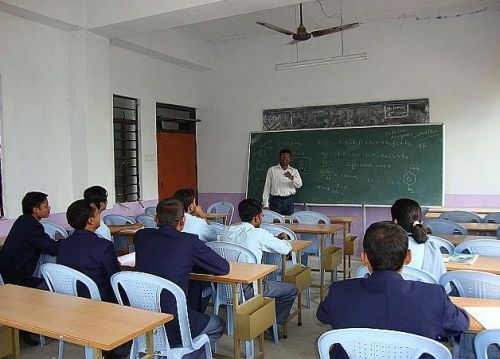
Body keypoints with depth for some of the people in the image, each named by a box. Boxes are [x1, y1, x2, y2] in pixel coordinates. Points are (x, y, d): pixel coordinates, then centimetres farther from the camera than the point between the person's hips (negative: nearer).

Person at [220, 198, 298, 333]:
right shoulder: (259, 234, -13)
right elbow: (285, 249, -3)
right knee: (291, 290, 9)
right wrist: (284, 241, 20)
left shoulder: (227, 231, 3)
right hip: (246, 290, -7)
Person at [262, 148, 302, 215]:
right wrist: (265, 204, -2)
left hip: (289, 200, 2)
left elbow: (299, 185, -3)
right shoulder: (272, 170, 6)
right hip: (275, 200, -2)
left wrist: (292, 178, -24)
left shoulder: (294, 171, 11)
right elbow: (267, 187, 5)